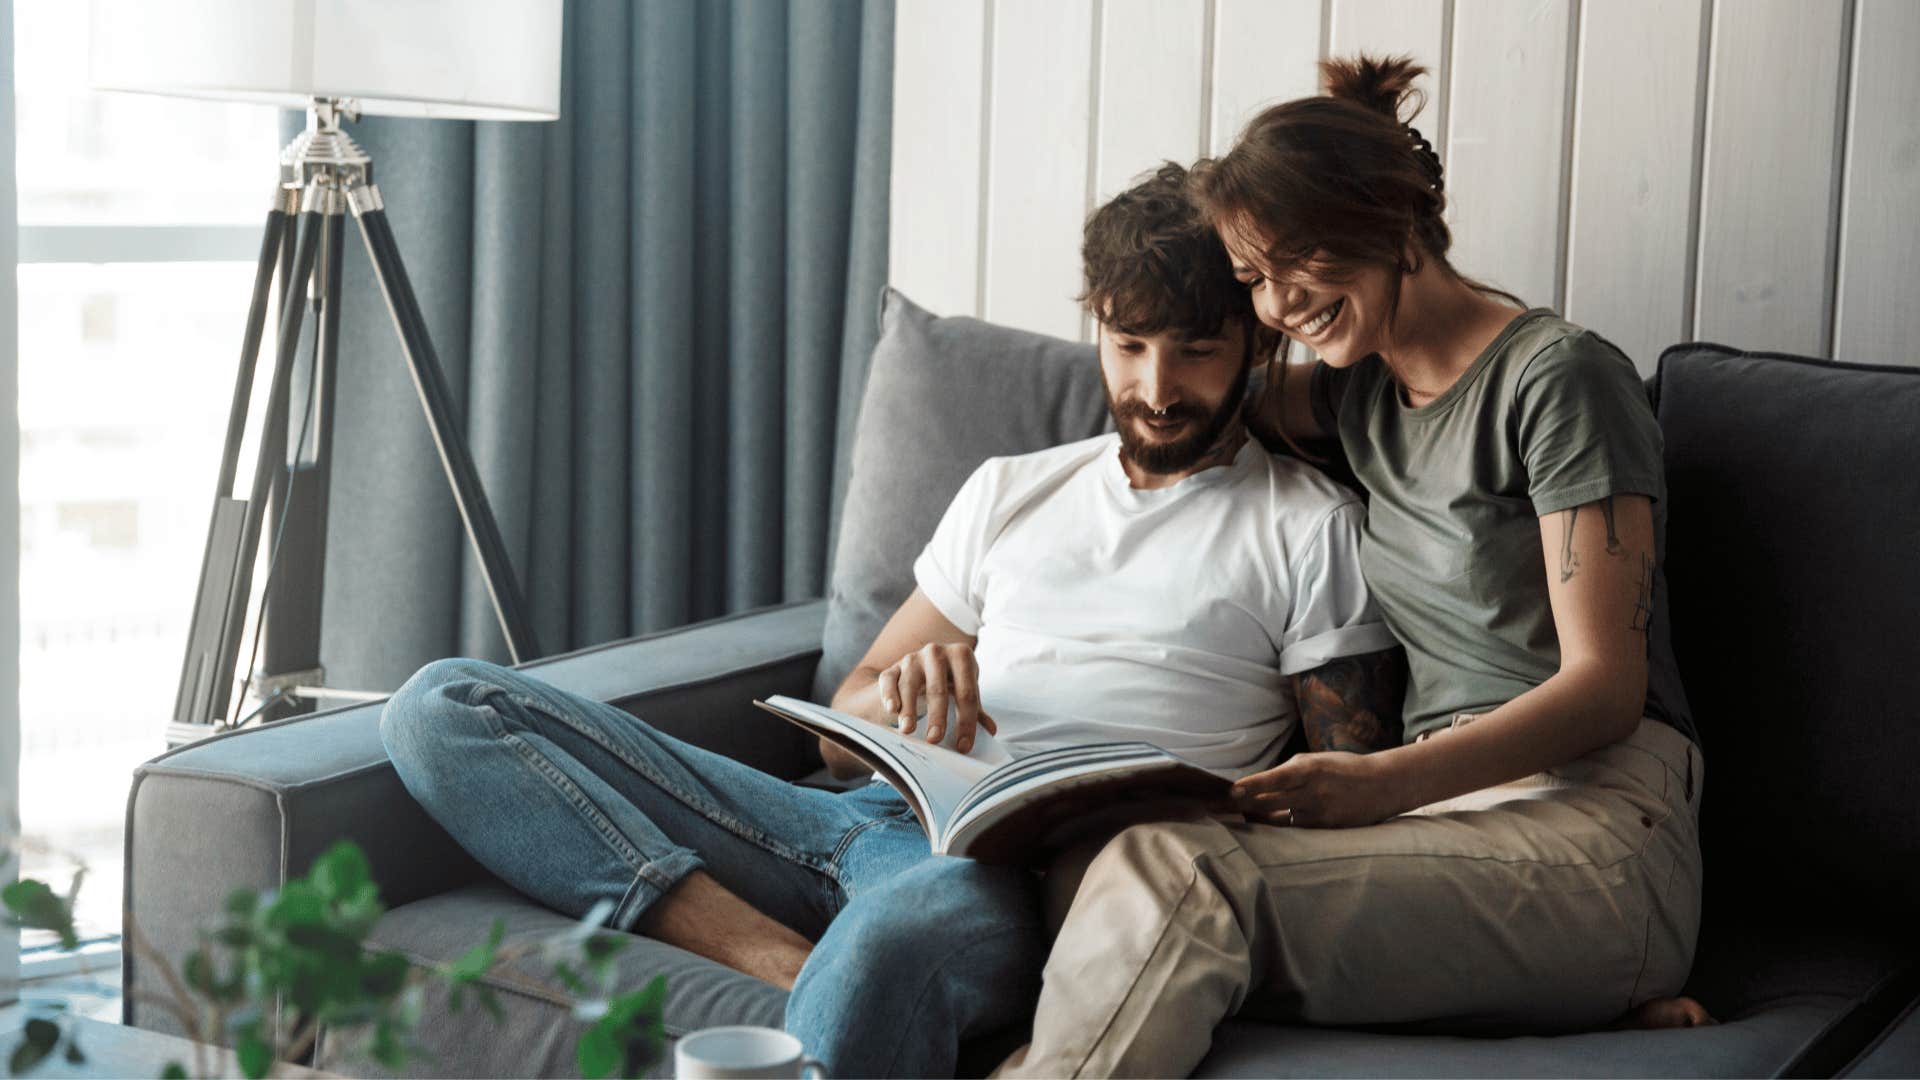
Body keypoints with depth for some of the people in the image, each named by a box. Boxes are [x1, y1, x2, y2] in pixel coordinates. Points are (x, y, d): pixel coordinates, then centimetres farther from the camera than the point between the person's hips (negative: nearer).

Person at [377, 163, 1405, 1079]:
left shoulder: (1310, 527, 13)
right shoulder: (1010, 490, 27)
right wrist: (898, 692, 0)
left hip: (1035, 869, -7)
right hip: (874, 814, 7)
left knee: (884, 939, -47)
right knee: (441, 708, -11)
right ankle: (785, 960, -25)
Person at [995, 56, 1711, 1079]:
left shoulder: (1560, 377, -3)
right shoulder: (1364, 388, 19)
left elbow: (1606, 684, -11)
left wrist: (1384, 781, -24)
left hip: (1591, 823, -6)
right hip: (1453, 810, 7)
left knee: (1175, 875, -33)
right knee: (1087, 861, -27)